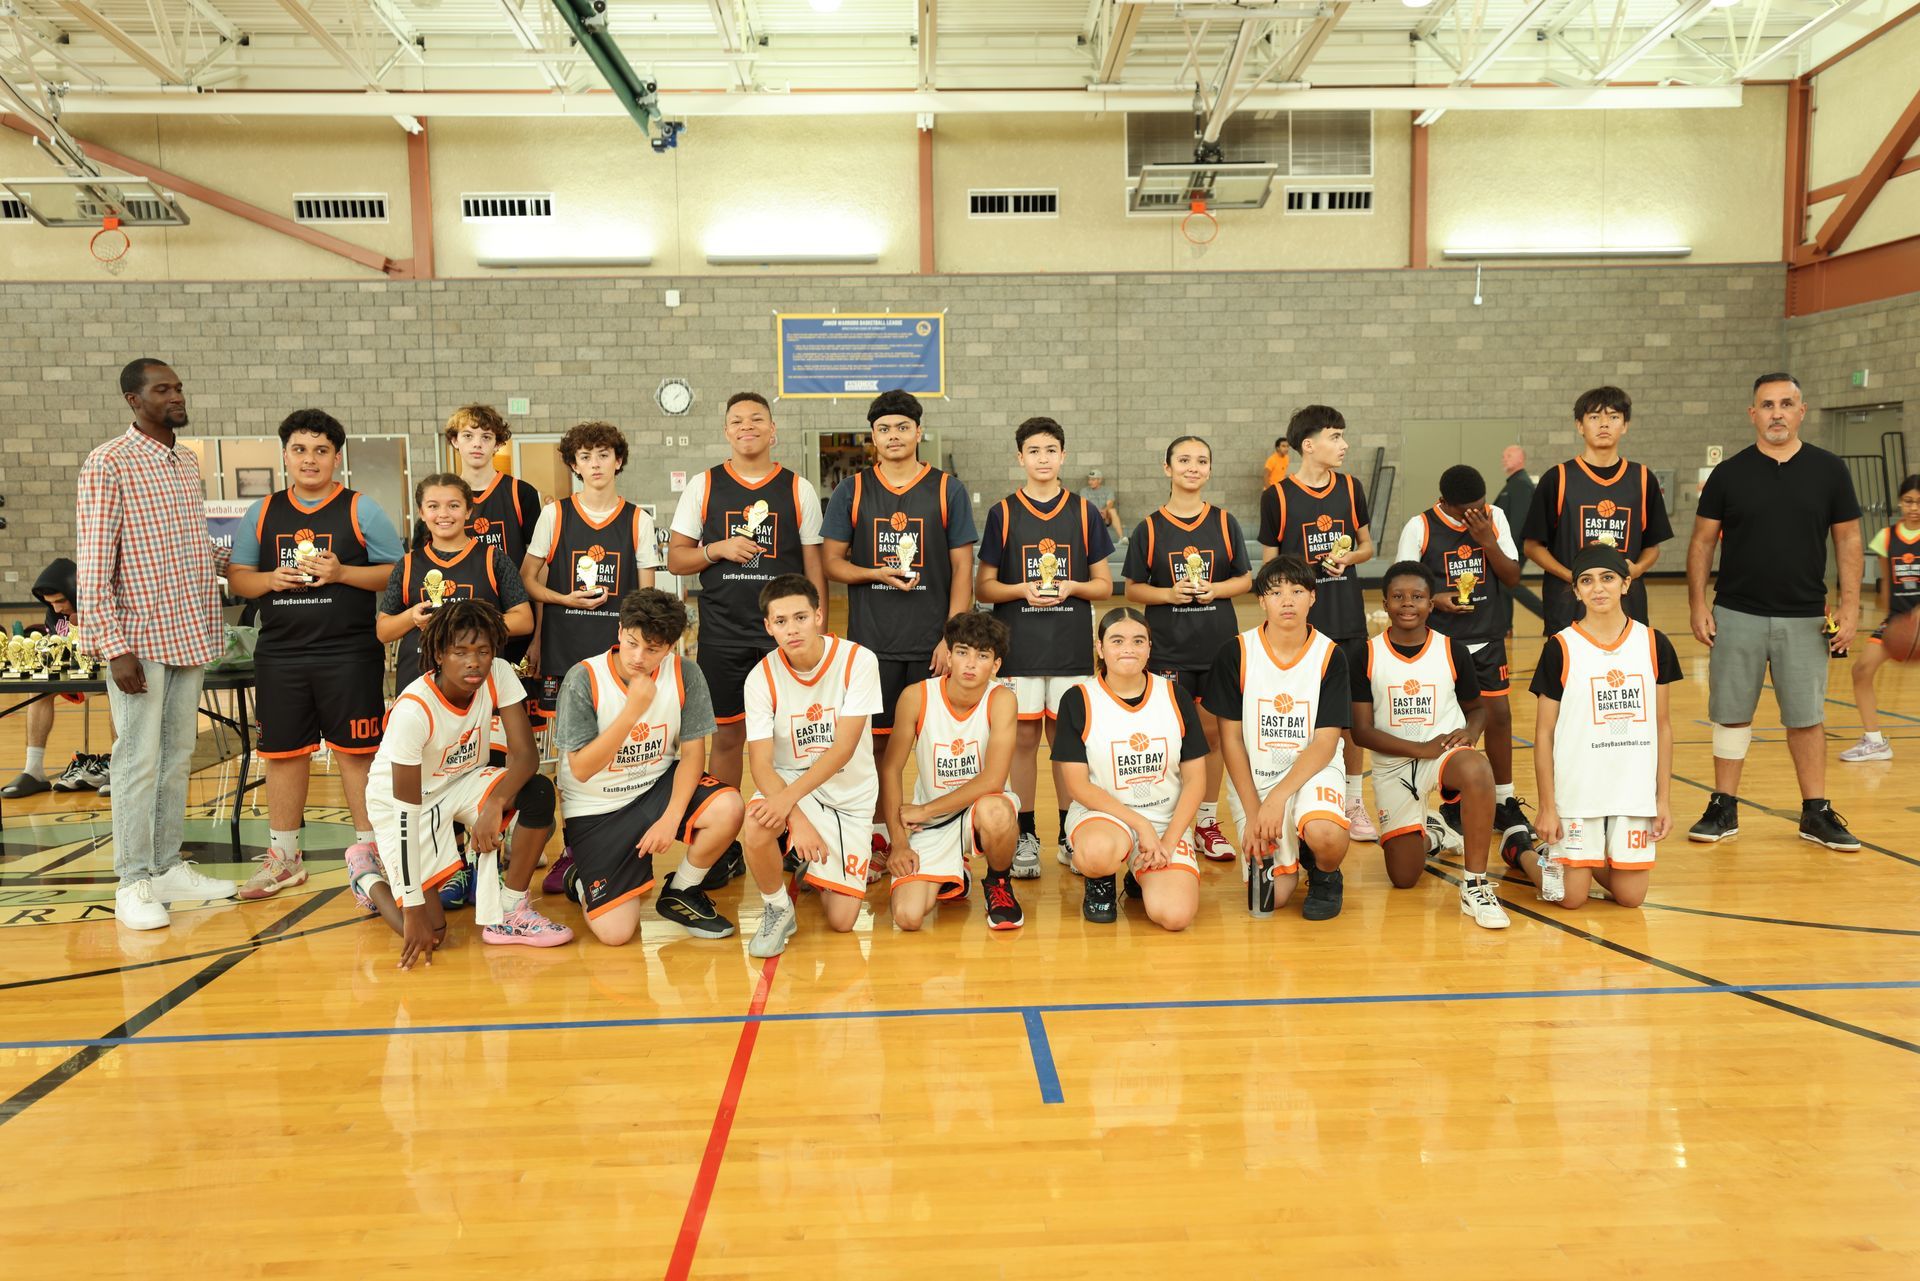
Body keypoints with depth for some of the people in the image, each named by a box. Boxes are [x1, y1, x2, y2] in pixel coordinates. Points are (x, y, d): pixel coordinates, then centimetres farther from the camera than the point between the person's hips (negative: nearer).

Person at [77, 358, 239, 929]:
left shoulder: (189, 463, 12)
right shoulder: (108, 464, -9)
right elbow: (93, 567, -13)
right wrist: (115, 647, -17)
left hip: (191, 636, 7)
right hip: (139, 640, -7)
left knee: (178, 756, 13)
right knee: (140, 760, -1)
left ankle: (169, 867, 23)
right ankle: (133, 882, 10)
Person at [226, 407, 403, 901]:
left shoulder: (360, 510, 1)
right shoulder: (261, 514, 11)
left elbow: (397, 574, -2)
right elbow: (238, 578, 14)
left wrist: (341, 573, -16)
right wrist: (273, 579, -7)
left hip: (350, 655, -3)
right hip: (280, 655, 4)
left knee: (356, 751, 1)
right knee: (283, 753, 10)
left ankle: (367, 850, 13)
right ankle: (283, 858, 22)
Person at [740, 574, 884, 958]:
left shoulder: (858, 660, -16)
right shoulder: (762, 677, -11)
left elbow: (844, 749, -20)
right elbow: (761, 764, -15)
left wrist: (789, 798, -31)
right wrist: (798, 819, -32)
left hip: (850, 796, 0)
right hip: (788, 781, 0)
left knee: (841, 921, -6)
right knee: (755, 828, -36)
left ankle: (815, 868, 29)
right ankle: (778, 910, -5)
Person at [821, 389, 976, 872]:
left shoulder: (948, 489, 3)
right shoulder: (852, 490, 5)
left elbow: (962, 567, 1)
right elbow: (831, 561, 5)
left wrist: (952, 637, -7)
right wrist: (878, 573, -14)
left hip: (932, 644, -1)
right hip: (870, 642, 1)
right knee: (875, 741, 6)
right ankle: (877, 838, 19)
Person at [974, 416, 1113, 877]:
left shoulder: (1084, 512, 5)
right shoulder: (1003, 513, 3)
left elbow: (1104, 585, 7)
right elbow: (982, 587, 3)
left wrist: (1072, 587, -12)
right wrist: (1023, 589, -15)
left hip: (1072, 645, 1)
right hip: (1018, 645, -1)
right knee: (1023, 738, 4)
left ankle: (1069, 835, 17)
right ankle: (1026, 837, 14)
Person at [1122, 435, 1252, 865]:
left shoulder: (1224, 522, 4)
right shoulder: (1149, 528, 0)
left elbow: (1246, 579, 7)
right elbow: (1132, 588, 2)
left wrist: (1216, 589, -11)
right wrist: (1168, 594, -15)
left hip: (1217, 644, 2)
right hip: (1168, 648, -2)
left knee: (1213, 731, 7)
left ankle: (1207, 822, 20)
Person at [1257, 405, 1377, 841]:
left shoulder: (1350, 488, 5)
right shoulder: (1277, 496, -5)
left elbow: (1367, 547, 15)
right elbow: (1270, 565, -1)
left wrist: (1348, 557, -7)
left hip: (1348, 619, 3)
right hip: (1300, 620, -3)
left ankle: (1353, 802, 21)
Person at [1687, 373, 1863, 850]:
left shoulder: (1829, 471, 3)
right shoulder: (1729, 474, 1)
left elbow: (1848, 540, 5)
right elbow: (1702, 542, 3)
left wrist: (1850, 606, -3)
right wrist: (1698, 604, -4)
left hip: (1804, 618, 1)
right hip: (1736, 614, 0)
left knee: (1807, 717, 7)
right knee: (1731, 714, 6)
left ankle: (1816, 813, 18)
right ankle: (1723, 808, 17)